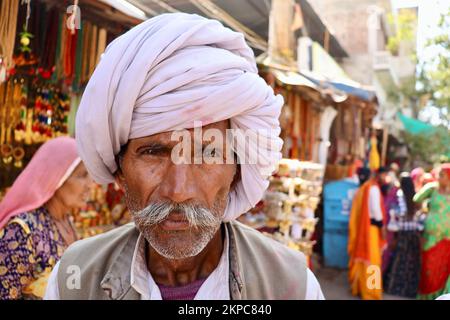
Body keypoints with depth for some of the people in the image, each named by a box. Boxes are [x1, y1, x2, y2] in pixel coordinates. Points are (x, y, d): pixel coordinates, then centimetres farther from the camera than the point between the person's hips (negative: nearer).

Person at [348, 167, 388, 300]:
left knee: (361, 256, 15)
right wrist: (382, 225, -10)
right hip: (370, 225, -9)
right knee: (371, 258, -3)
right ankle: (369, 291, 3)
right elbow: (375, 208, -17)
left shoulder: (365, 187, 16)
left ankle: (358, 287, 24)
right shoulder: (374, 188, -13)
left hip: (362, 225, 9)